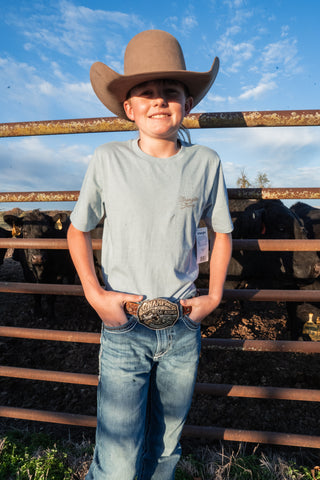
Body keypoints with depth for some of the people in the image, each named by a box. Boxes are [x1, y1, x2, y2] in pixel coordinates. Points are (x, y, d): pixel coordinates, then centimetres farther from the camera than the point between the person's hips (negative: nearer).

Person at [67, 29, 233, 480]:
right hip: (124, 328, -2)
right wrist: (95, 294, -7)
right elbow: (78, 230, 5)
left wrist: (214, 296, 2)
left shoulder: (206, 162, -1)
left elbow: (222, 232, 11)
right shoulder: (108, 160, -5)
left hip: (183, 328, 2)